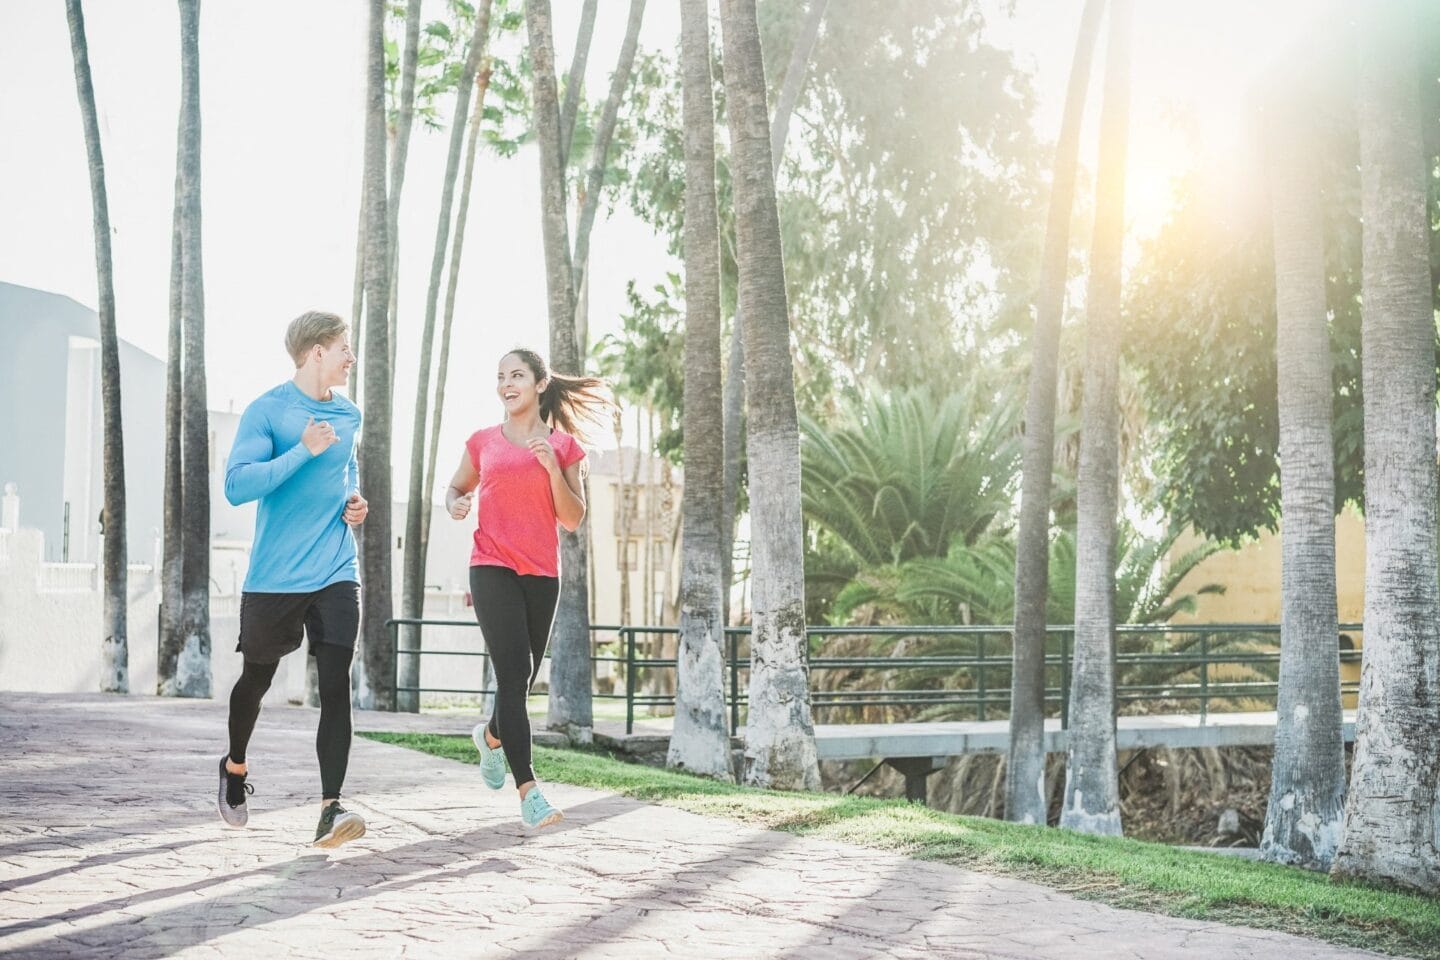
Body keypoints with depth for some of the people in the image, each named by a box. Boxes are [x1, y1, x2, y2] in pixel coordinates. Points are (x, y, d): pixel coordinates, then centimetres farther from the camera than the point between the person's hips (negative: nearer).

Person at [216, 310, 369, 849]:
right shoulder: (267, 412, -8)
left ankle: (330, 810, -17)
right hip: (274, 578, -3)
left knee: (336, 685, -12)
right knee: (256, 679, 14)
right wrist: (305, 449, -23)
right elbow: (237, 485, -18)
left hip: (335, 575, 3)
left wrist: (354, 500, 10)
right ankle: (235, 768, 42)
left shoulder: (349, 415, 11)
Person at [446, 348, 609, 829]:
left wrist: (552, 467, -13)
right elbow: (456, 487, 21)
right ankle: (528, 791, -21)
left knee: (523, 677, 12)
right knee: (514, 673, -16)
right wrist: (455, 504, -3)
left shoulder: (563, 445, 5)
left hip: (541, 573, 2)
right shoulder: (483, 442, 6)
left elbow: (572, 519, 1)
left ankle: (492, 735, 46)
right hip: (493, 568, -2)